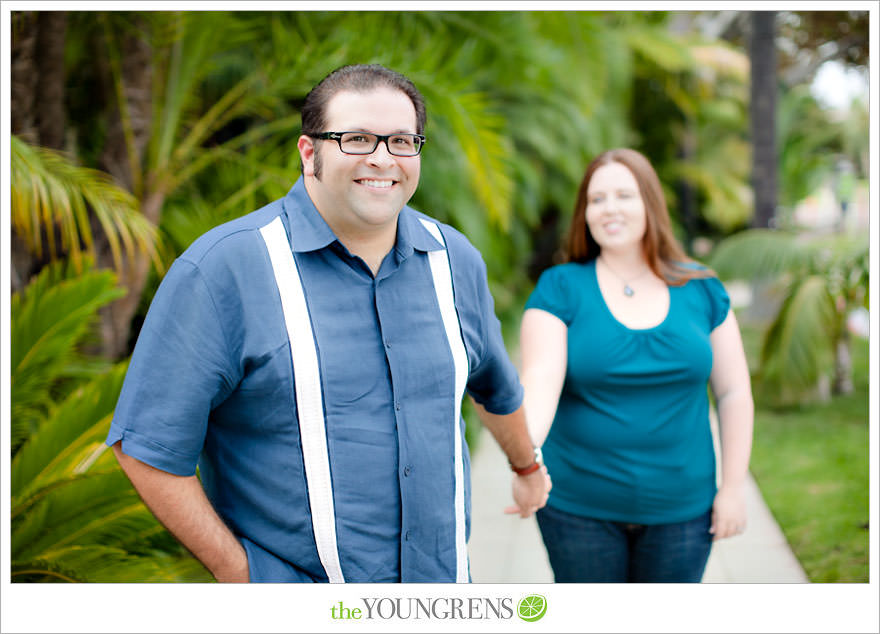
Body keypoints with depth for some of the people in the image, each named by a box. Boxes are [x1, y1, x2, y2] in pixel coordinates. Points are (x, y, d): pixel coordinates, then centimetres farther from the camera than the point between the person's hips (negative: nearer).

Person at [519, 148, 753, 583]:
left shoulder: (700, 289, 1)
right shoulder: (560, 288, -5)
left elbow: (733, 392, 5)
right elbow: (540, 380, -19)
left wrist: (733, 486, 1)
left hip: (679, 507, 2)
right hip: (579, 509, -1)